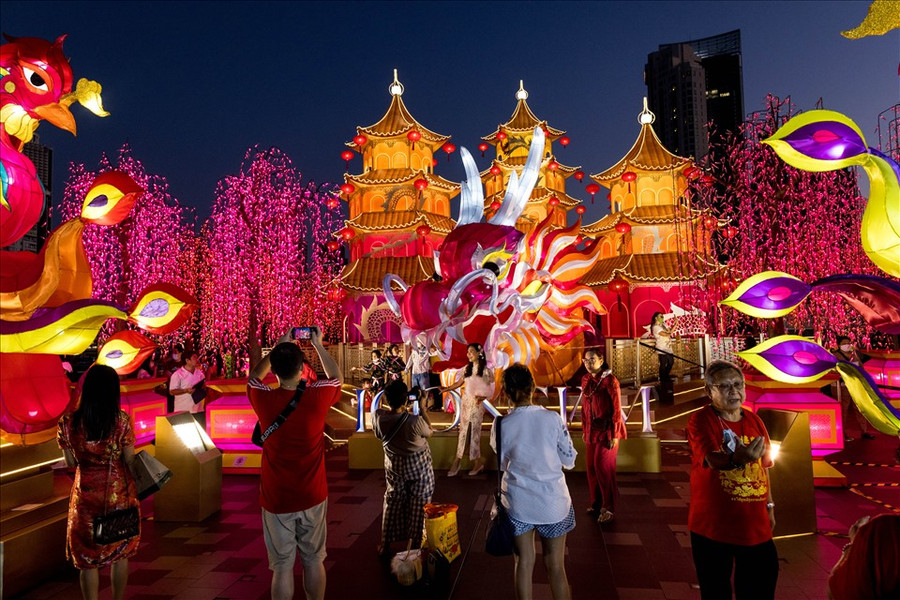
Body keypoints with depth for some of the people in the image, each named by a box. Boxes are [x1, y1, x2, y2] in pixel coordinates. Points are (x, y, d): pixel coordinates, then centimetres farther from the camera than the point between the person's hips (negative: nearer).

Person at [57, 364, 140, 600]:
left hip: (86, 494, 1)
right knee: (120, 553, 17)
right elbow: (130, 459, -11)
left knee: (88, 557, 13)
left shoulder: (69, 423, -10)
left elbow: (71, 462, -1)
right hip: (119, 493, 0)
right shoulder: (122, 421, -16)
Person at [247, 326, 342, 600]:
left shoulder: (264, 400, -13)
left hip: (276, 500, 0)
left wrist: (278, 347, 14)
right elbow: (337, 377, 9)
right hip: (312, 497, 0)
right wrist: (318, 345, 13)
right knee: (314, 560, 17)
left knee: (282, 567, 10)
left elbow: (254, 377, 12)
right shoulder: (317, 396, -16)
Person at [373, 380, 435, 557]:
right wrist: (422, 408, -6)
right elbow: (429, 432, -11)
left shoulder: (379, 417, -24)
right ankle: (415, 542, 27)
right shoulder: (416, 421, -33)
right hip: (419, 467, -3)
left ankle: (385, 544, 30)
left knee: (393, 502, 20)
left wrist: (404, 407, 0)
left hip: (394, 467, 3)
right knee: (418, 504, 15)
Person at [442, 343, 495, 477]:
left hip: (477, 403, -4)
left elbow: (491, 389, -9)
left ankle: (478, 462, 14)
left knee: (474, 432, 0)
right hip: (465, 401, 4)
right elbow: (459, 383, 15)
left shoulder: (486, 370, -8)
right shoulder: (467, 368, 7)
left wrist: (482, 397, -24)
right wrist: (446, 389, 8)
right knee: (463, 430, 5)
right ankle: (457, 461, 8)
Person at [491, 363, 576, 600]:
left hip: (518, 502, 0)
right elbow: (569, 460, -5)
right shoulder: (553, 418, -14)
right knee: (555, 566, 13)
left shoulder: (502, 425, -12)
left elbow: (501, 464, 1)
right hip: (553, 502, 0)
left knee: (524, 563, 14)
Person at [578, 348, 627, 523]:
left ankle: (608, 507, 8)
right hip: (591, 430, 6)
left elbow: (617, 409, -12)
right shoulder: (585, 380, 6)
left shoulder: (610, 380, -12)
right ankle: (596, 504, 22)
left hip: (606, 430, -6)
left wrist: (614, 435, -13)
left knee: (603, 467, -5)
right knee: (591, 468, 9)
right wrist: (584, 429, 13)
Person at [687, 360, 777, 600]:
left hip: (755, 524, 5)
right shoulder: (700, 420, -11)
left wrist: (769, 506, 16)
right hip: (713, 526, -5)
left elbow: (763, 467, 15)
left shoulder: (754, 421, 6)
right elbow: (711, 459, -26)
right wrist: (738, 458, -46)